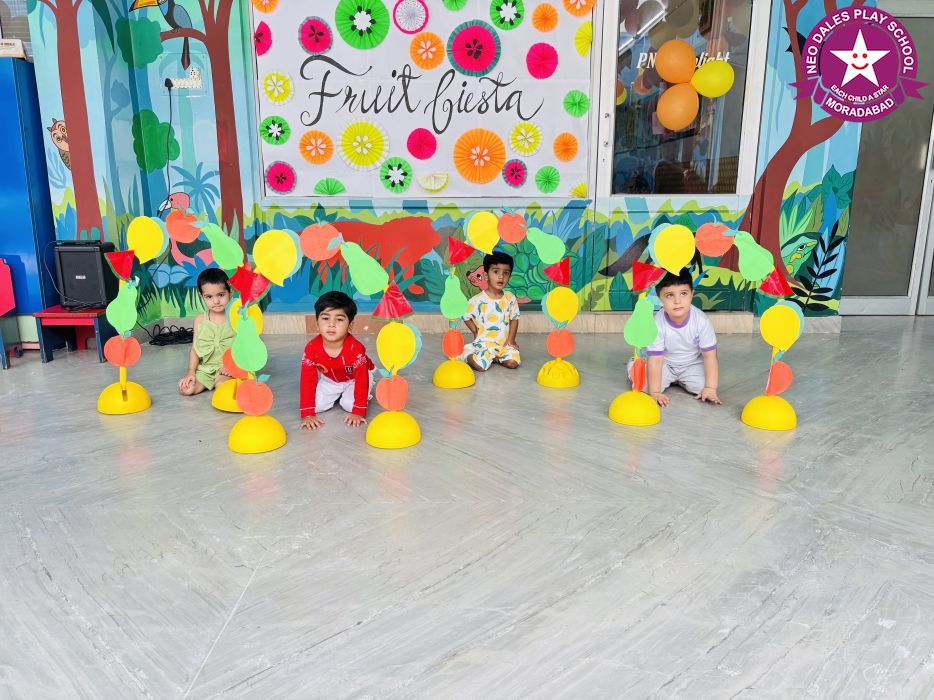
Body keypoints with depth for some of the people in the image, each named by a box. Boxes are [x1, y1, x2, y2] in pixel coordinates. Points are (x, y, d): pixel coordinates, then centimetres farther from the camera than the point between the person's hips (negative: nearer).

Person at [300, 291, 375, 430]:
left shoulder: (356, 348, -37)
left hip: (353, 379, -2)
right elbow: (307, 380, -24)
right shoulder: (311, 348, -29)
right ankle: (337, 394, 14)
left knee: (349, 404, -23)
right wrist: (307, 414, -26)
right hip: (329, 380, 2)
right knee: (316, 404, -16)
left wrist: (358, 412, -30)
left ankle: (346, 394, 12)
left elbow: (361, 380, -31)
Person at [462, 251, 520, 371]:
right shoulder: (477, 300, -9)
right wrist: (476, 332, -1)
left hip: (504, 342, 3)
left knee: (513, 363, -18)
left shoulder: (510, 298, 0)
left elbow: (514, 319, 6)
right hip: (484, 342, -3)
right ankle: (466, 354, 10)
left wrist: (511, 339, -1)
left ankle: (495, 357, 12)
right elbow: (466, 317, 2)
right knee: (480, 366, -22)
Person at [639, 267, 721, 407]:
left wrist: (710, 389, -22)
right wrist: (655, 393, -28)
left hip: (692, 363, 1)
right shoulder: (657, 323, -28)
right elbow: (655, 359, -26)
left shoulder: (701, 320, -24)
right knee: (647, 385, -22)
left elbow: (710, 355, -18)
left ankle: (678, 379, 12)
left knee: (702, 385, -21)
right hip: (665, 363, -1)